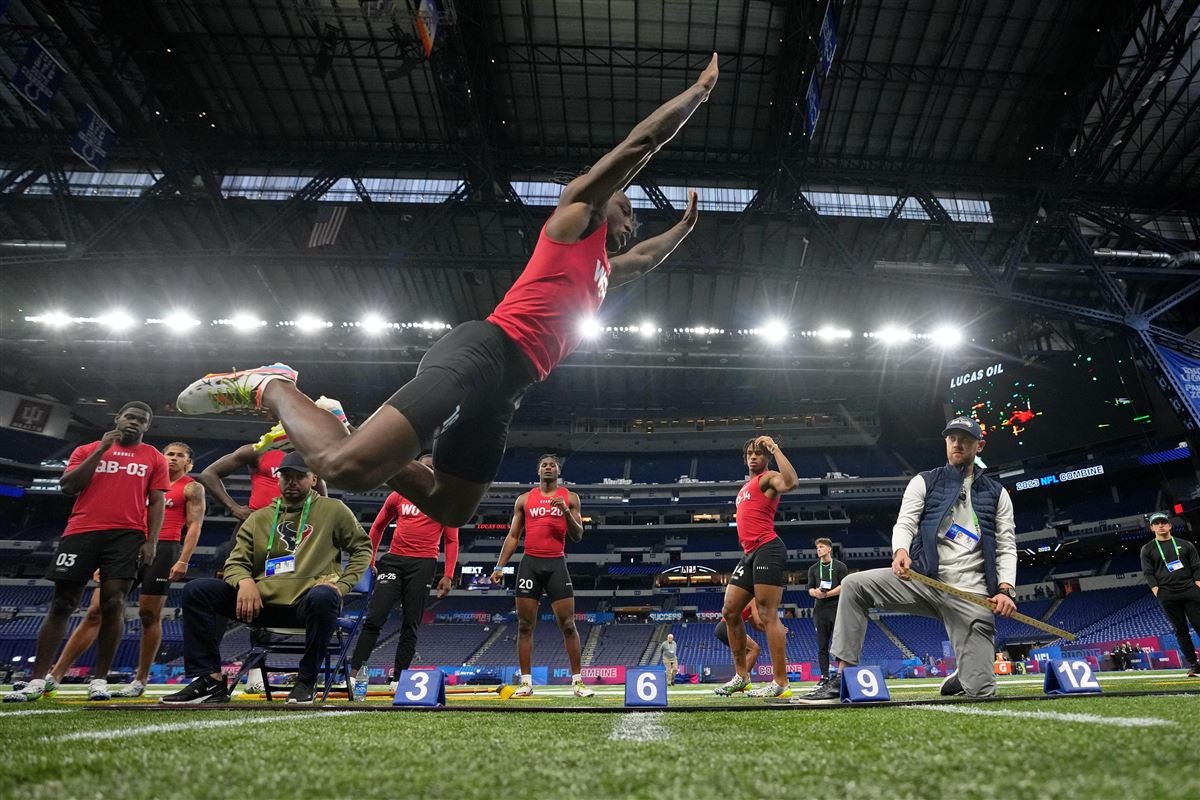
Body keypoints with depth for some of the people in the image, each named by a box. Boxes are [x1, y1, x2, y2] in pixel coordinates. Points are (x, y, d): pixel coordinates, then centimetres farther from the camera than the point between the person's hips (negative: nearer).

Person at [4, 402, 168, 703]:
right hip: (81, 532, 2)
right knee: (61, 605, 4)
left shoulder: (154, 459, 11)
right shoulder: (88, 450, 15)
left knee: (113, 603, -7)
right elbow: (67, 486, 2)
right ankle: (39, 679, 12)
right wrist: (100, 449, -4)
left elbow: (156, 503, 7)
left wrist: (151, 541, -4)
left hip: (127, 535, -1)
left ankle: (100, 679, 2)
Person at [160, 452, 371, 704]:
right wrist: (245, 581, -11)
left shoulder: (333, 510, 6)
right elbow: (236, 562, 14)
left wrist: (341, 584, -6)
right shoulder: (259, 518, 17)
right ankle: (211, 680, -10)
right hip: (263, 601, 4)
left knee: (323, 597, -40)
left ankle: (306, 681, -18)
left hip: (306, 604, -4)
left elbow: (362, 548, 9)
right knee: (196, 590, -9)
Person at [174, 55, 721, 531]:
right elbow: (640, 142, 8)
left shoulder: (603, 266, 33)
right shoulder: (579, 214, 11)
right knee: (345, 468, -22)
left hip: (506, 386, 10)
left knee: (449, 510, 14)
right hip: (483, 353, -10)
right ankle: (271, 387, 4)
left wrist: (685, 225, 58)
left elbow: (644, 261, 54)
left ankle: (341, 428, 19)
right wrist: (700, 89, 19)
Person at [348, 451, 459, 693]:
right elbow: (378, 527, 19)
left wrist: (448, 575, -5)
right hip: (393, 561, 2)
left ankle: (397, 678, 13)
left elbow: (451, 541, 3)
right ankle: (353, 672, 2)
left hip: (423, 565, -1)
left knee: (411, 625, 3)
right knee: (374, 617, -4)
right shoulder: (398, 496, 11)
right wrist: (369, 560, 13)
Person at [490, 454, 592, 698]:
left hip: (556, 564, -1)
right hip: (530, 563, 2)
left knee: (568, 625, -2)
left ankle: (577, 681, 7)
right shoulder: (524, 499, 10)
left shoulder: (570, 498, 6)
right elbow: (513, 536, 11)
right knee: (525, 625, 3)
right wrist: (499, 566, 3)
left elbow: (578, 536, 3)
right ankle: (526, 682, 12)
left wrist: (566, 511, -14)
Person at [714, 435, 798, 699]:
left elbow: (790, 482, -26)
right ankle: (741, 676, 18)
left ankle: (780, 683, -4)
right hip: (750, 554, 9)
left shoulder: (768, 478, -2)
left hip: (767, 550, -9)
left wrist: (775, 448, -22)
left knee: (768, 615, -10)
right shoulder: (746, 487, 24)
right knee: (730, 612, 9)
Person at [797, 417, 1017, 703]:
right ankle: (842, 680, -18)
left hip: (972, 595, 0)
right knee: (854, 585, -26)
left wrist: (1006, 589, -7)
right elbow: (905, 523, 0)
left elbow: (1007, 547, 11)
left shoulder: (996, 494, 16)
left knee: (981, 691, -9)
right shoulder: (924, 482, 12)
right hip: (923, 579, 0)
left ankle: (961, 678, 31)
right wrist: (900, 550, -23)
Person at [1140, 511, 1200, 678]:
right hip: (1167, 596, -1)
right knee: (1180, 630, 2)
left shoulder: (1185, 545, 13)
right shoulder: (1147, 549, 9)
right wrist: (1158, 593, -7)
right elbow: (1148, 574, 4)